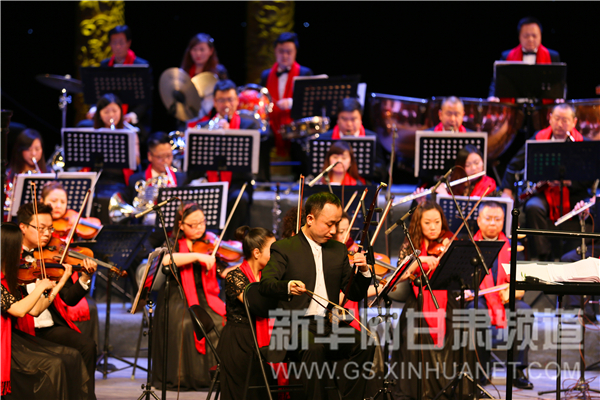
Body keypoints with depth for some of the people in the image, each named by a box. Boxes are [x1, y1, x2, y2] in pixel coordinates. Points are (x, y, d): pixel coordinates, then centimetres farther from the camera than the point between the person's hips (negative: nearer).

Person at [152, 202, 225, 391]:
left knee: (223, 322, -26)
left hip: (205, 298, 2)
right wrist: (197, 256, -25)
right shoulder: (173, 244, 6)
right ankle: (183, 376, -19)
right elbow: (166, 260, -19)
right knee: (184, 324, -32)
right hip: (178, 299, -2)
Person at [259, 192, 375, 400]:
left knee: (365, 343, -25)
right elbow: (265, 284, -11)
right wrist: (288, 287, -33)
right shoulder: (284, 248, 4)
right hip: (297, 324, -4)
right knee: (314, 347, -37)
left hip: (330, 325, 4)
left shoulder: (339, 250, 19)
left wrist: (363, 272, -4)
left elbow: (354, 294, 17)